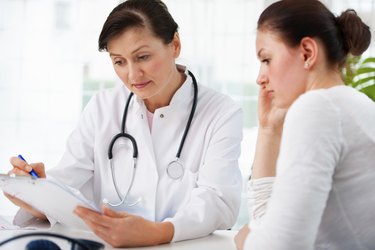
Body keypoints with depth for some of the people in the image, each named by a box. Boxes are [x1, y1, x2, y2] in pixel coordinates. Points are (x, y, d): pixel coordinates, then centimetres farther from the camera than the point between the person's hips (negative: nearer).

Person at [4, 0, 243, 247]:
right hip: (104, 244, 3)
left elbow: (218, 202, -16)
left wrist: (158, 233, -34)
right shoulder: (102, 108, 7)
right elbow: (67, 180, -2)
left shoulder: (222, 114, -4)